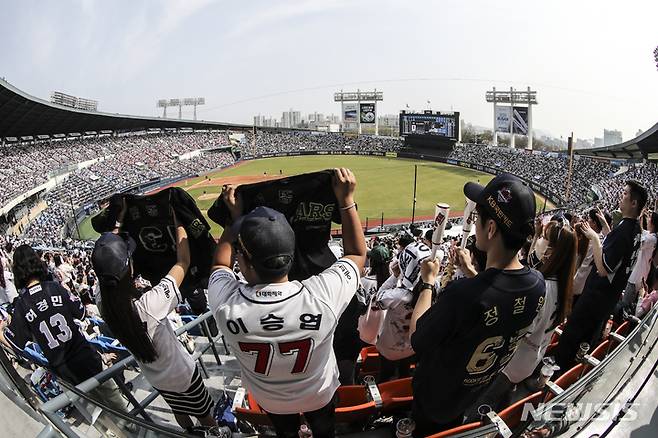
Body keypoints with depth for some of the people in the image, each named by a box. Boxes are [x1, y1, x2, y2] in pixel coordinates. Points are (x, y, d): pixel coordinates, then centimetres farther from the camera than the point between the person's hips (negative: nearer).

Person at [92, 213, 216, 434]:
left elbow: (105, 263, -7)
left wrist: (119, 222, -4)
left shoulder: (104, 307, -25)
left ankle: (191, 432, 57)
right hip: (183, 374, -5)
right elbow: (183, 261, -31)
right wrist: (177, 219, -21)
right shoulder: (149, 305, -42)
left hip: (155, 378, 5)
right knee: (204, 414, 24)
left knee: (179, 411, 33)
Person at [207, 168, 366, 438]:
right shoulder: (321, 297, -41)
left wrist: (235, 216, -7)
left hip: (269, 400, 1)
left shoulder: (227, 306, -38)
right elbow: (357, 254, -19)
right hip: (319, 395, -1)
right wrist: (346, 200, -18)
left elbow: (221, 263, -13)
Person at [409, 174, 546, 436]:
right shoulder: (538, 285, -21)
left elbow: (417, 340, -26)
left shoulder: (460, 294, -44)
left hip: (434, 398, -5)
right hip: (476, 394, 6)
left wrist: (428, 282, -16)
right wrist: (471, 272, 5)